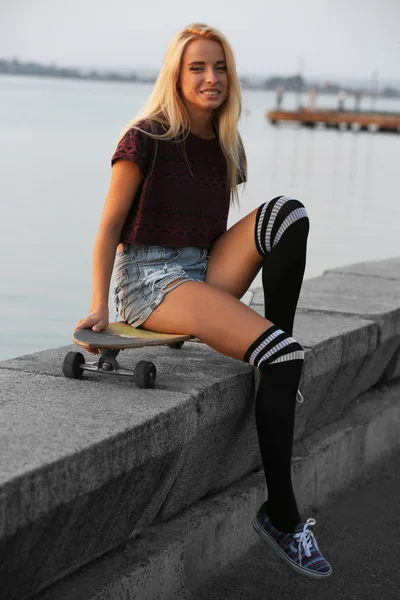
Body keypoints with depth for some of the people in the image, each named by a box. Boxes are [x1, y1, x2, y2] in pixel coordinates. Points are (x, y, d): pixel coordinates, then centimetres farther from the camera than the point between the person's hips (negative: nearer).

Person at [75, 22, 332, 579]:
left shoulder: (227, 147, 12)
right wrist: (99, 307, -11)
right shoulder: (147, 139, -8)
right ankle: (280, 515, -22)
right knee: (281, 353, -27)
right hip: (151, 280, -6)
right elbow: (110, 227, -6)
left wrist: (229, 294, 17)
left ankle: (278, 354, -15)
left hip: (205, 274, 6)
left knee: (286, 213, -20)